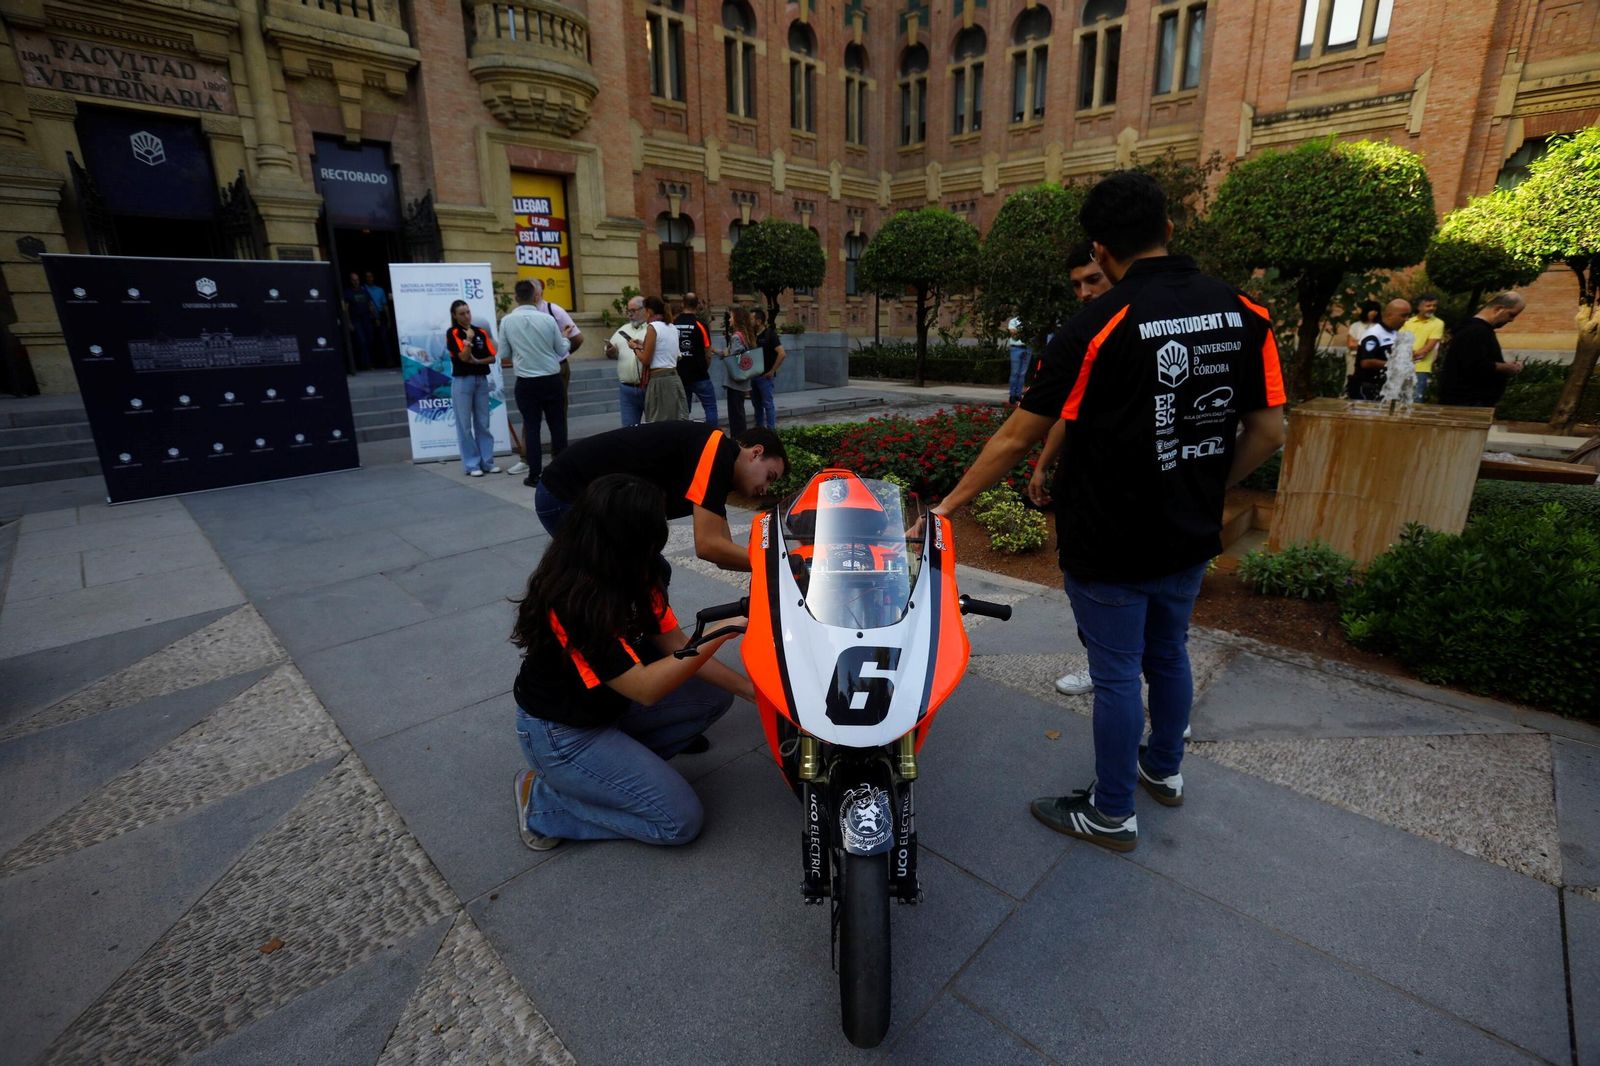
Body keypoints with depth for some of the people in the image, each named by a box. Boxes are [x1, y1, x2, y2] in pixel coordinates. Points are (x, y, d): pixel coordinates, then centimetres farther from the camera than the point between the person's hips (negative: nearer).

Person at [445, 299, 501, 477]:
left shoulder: (481, 332, 9)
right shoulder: (453, 333, -3)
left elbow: (492, 357, 2)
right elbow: (463, 357, -13)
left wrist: (477, 361, -12)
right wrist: (469, 339, -16)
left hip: (481, 380, 4)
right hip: (462, 381, -4)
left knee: (483, 423, 8)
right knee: (465, 425, -1)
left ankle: (487, 462, 13)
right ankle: (472, 465, 4)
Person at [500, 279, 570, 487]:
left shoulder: (507, 321, -4)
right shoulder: (547, 319, -6)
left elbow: (505, 354, 4)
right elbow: (562, 349, 4)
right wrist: (565, 338, 25)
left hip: (526, 382, 0)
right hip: (552, 378, 0)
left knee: (531, 427, 5)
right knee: (557, 425, 9)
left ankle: (534, 474, 6)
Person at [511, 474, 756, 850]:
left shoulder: (633, 578, -8)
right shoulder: (575, 601, -33)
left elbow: (675, 645, -4)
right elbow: (644, 688, -33)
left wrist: (748, 687, -10)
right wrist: (720, 633, -35)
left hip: (610, 702, 8)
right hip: (561, 734, -8)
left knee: (715, 696, 4)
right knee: (681, 820, -8)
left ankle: (623, 761, 5)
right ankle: (543, 799, 2)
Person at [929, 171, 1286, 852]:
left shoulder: (1098, 327, -19)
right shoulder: (1244, 314, -1)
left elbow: (1017, 438, -17)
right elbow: (1269, 433, 1)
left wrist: (949, 504, -7)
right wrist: (1201, 488, 14)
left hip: (1110, 547, -6)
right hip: (1191, 539, 6)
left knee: (1117, 676, 8)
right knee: (1168, 654, 24)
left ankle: (1112, 814, 27)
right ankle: (1164, 769, 47)